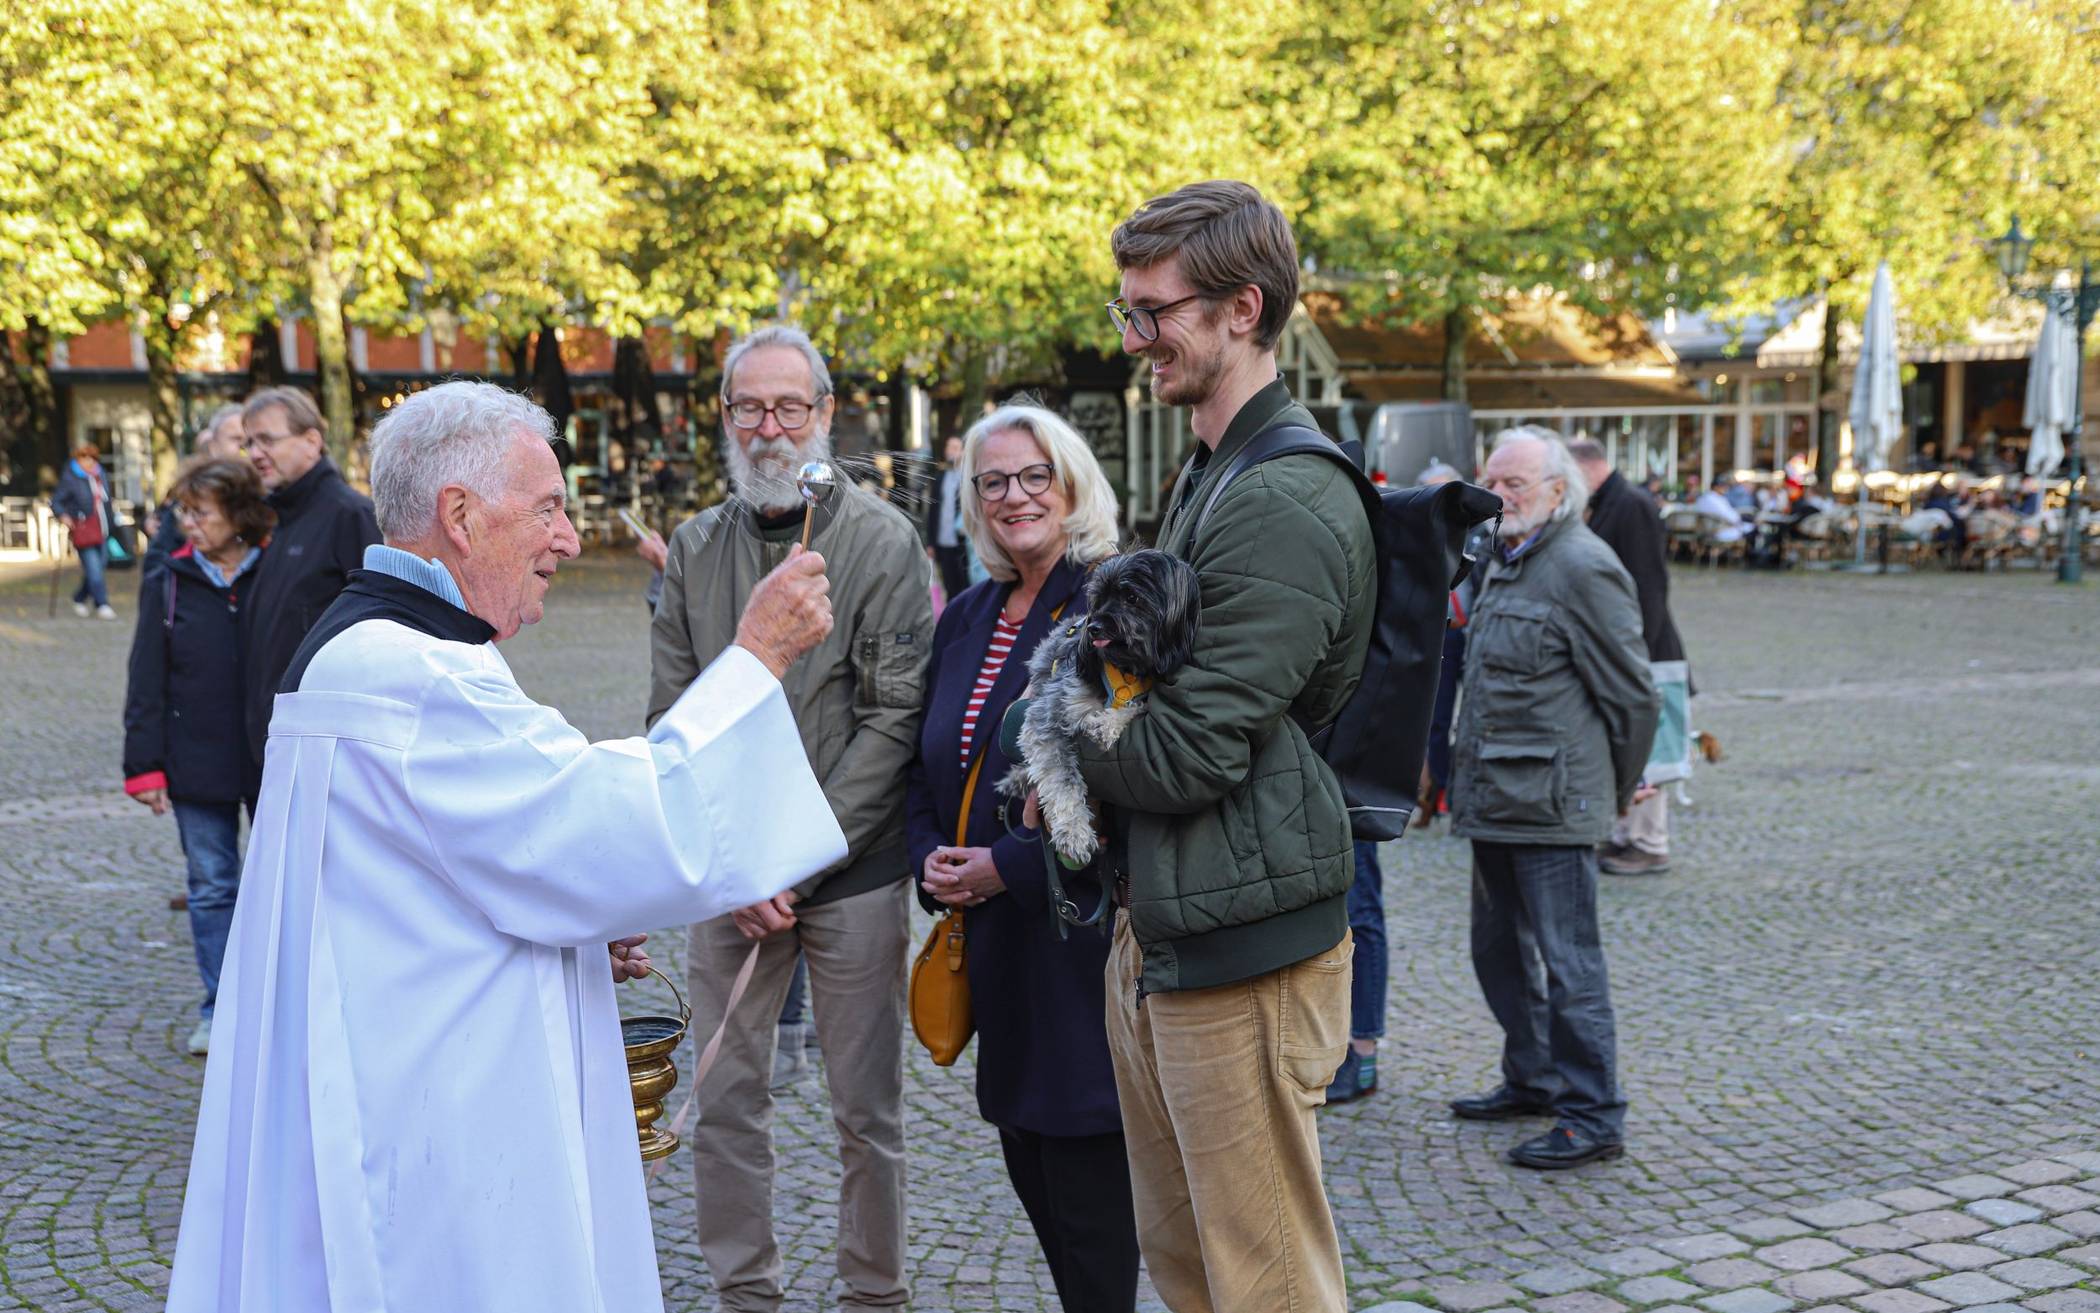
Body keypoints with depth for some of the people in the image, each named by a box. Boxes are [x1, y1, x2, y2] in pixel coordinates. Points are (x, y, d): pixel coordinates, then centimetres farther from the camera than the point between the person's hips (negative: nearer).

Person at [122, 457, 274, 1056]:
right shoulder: (167, 584, 3)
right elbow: (146, 682, 3)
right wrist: (145, 765, -2)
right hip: (197, 762, 1)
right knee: (212, 885, 7)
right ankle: (219, 1010, 16)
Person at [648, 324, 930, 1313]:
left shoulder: (884, 540, -4)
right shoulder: (694, 549, 6)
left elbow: (895, 718, -9)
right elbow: (673, 721, 4)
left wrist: (800, 860, -12)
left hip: (854, 875, -3)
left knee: (866, 1110, 6)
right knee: (727, 1102, 8)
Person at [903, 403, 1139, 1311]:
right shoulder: (966, 619, 12)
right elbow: (924, 761, 18)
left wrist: (1008, 865, -16)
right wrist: (930, 859, 0)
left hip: (1076, 921, -7)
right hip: (991, 931, 7)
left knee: (1086, 1176, 1)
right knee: (1026, 1160, 15)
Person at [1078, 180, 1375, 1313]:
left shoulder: (1286, 506, -19)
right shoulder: (1206, 477, 15)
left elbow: (1186, 755, -21)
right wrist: (1083, 733, 1)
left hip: (1240, 948, -10)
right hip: (1158, 928, 10)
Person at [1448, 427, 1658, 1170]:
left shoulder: (1584, 568, -14)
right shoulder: (1506, 564, 16)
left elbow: (1631, 693, -11)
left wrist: (1617, 791, -1)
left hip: (1552, 805, -10)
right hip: (1495, 801, 10)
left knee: (1567, 962, -5)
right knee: (1500, 949, 19)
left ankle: (1592, 1118, 5)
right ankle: (1533, 1080, 35)